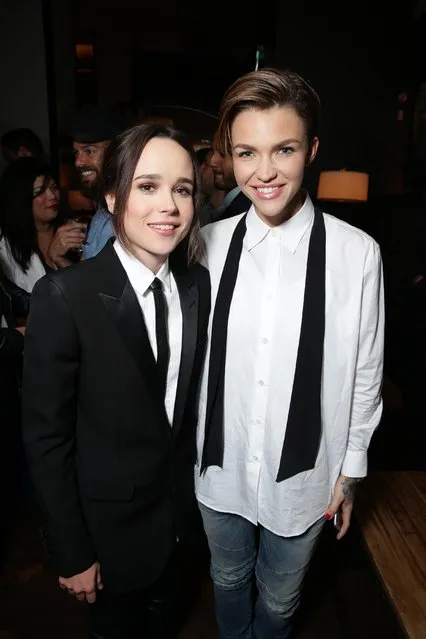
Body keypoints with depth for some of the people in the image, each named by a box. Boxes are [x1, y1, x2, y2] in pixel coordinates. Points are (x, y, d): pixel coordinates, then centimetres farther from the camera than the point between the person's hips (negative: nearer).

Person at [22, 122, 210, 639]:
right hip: (112, 522, -3)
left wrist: (202, 484, 4)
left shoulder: (200, 284, -8)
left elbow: (196, 396, 0)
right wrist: (72, 554, -11)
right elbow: (45, 436, -17)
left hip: (185, 508, 4)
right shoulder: (65, 296, -23)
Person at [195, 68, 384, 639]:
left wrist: (350, 468, 1)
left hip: (302, 476, -1)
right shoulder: (210, 244, -10)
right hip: (219, 467, 2)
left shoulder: (357, 254, -17)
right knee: (228, 580, 30)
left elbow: (366, 372, -7)